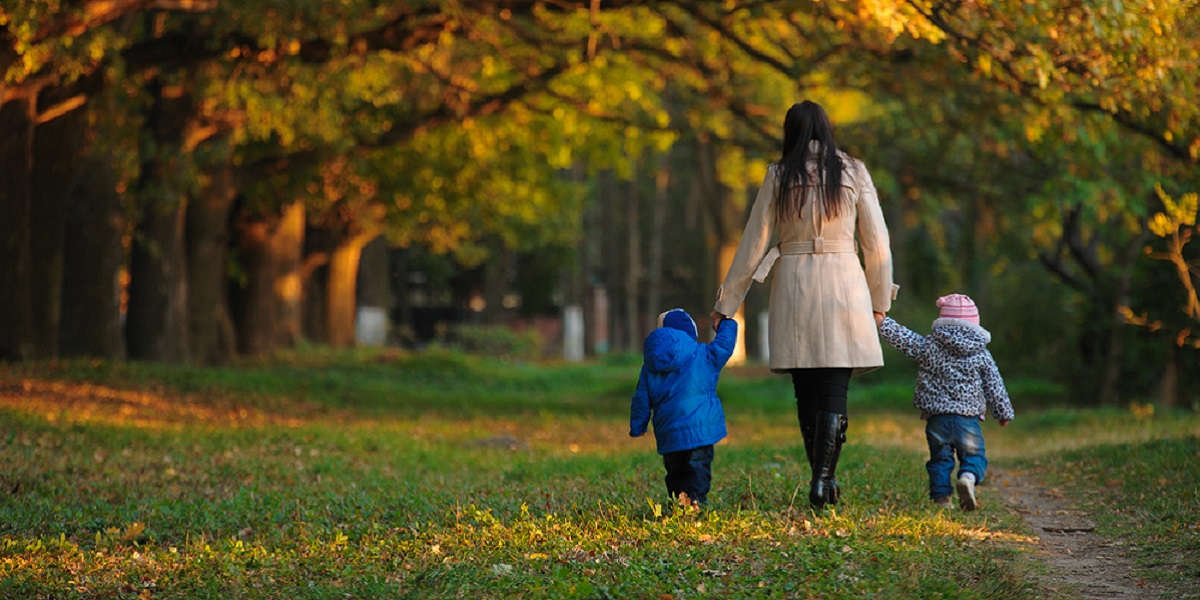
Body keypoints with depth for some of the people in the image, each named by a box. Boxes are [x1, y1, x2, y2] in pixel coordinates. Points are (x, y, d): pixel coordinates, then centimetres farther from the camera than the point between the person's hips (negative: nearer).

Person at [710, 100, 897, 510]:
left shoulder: (779, 177, 2)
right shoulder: (853, 172, 2)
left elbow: (753, 244, 3)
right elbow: (876, 243, 3)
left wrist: (727, 303, 10)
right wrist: (880, 299, 15)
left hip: (794, 287, 1)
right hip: (843, 281, -1)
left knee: (806, 392, 10)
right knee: (834, 391, -3)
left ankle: (823, 479, 14)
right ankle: (822, 480, -15)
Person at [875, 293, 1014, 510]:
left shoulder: (929, 346, 0)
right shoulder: (981, 354, 4)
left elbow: (903, 338, -2)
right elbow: (994, 386, 8)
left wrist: (880, 321, 6)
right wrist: (1004, 412, 18)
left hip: (937, 417, 1)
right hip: (968, 419, 0)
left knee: (940, 458, 11)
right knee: (974, 456, 9)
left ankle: (941, 497, 2)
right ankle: (968, 476, -22)